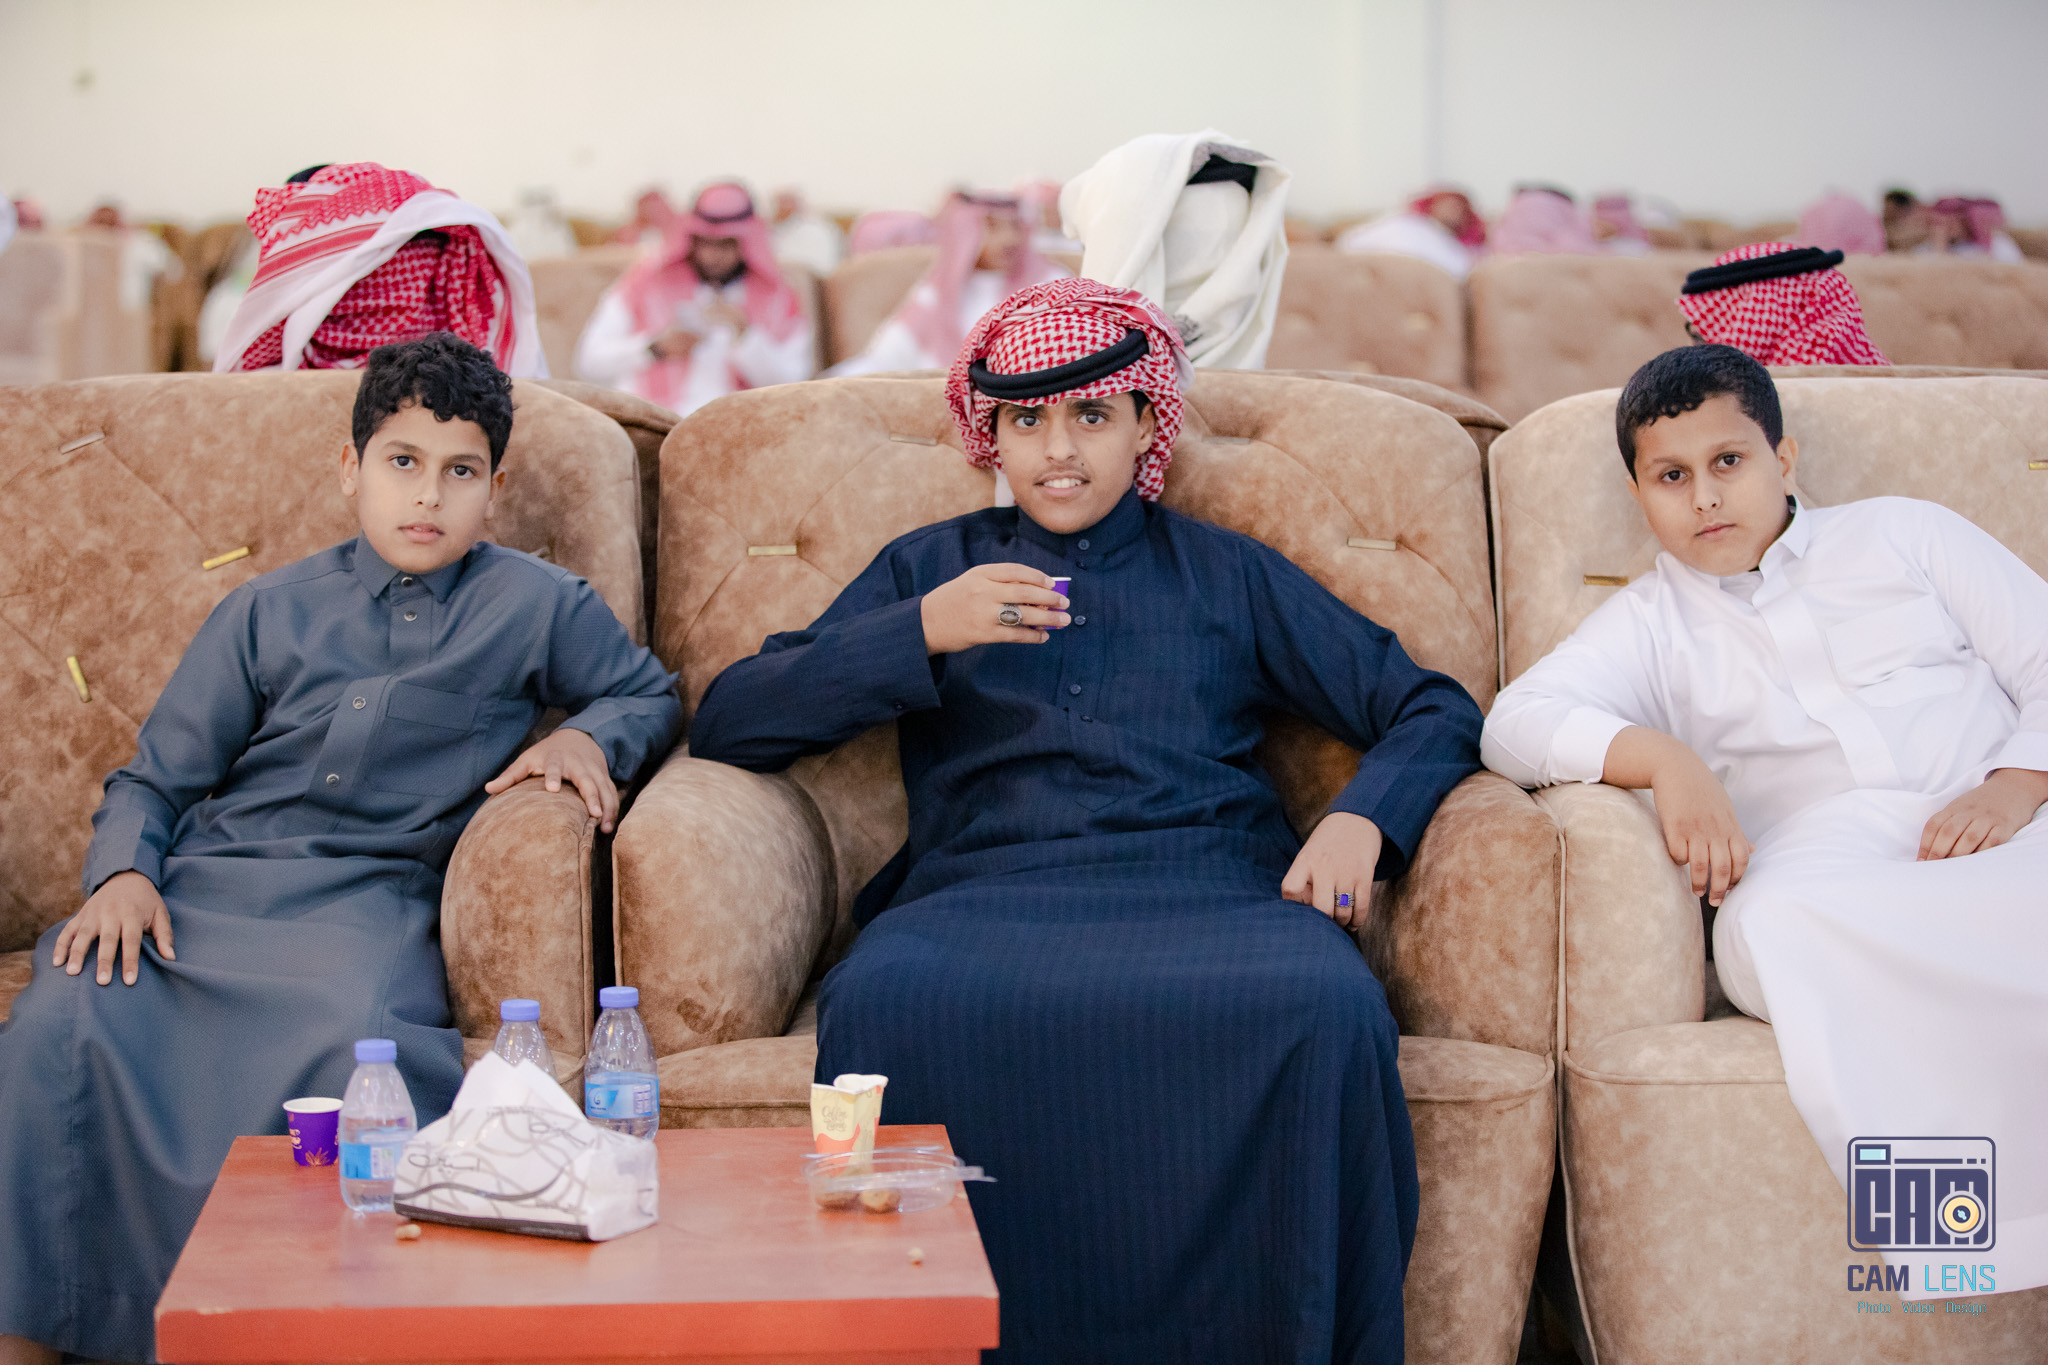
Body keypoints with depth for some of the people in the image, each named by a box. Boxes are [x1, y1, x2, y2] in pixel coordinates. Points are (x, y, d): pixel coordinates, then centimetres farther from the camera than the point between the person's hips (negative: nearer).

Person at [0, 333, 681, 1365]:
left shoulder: (539, 607, 15)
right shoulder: (268, 611, 19)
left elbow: (652, 696, 28)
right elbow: (154, 779, 18)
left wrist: (588, 738, 5)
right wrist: (123, 874, -3)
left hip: (368, 901, -2)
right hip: (207, 883, 2)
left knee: (359, 1039, -38)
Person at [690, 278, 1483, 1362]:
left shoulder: (1226, 575, 26)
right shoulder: (930, 568, 26)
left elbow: (1434, 711, 21)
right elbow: (727, 725, 15)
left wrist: (1362, 819, -1)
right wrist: (922, 634, 2)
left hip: (1208, 888, 0)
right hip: (987, 892, 0)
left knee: (1325, 1008, -36)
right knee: (882, 1004, -37)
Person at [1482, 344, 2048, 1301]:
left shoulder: (1902, 533, 25)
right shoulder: (1651, 621, 24)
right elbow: (1513, 724, 6)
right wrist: (1660, 754, -13)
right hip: (1823, 858, 0)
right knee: (1770, 923, -39)